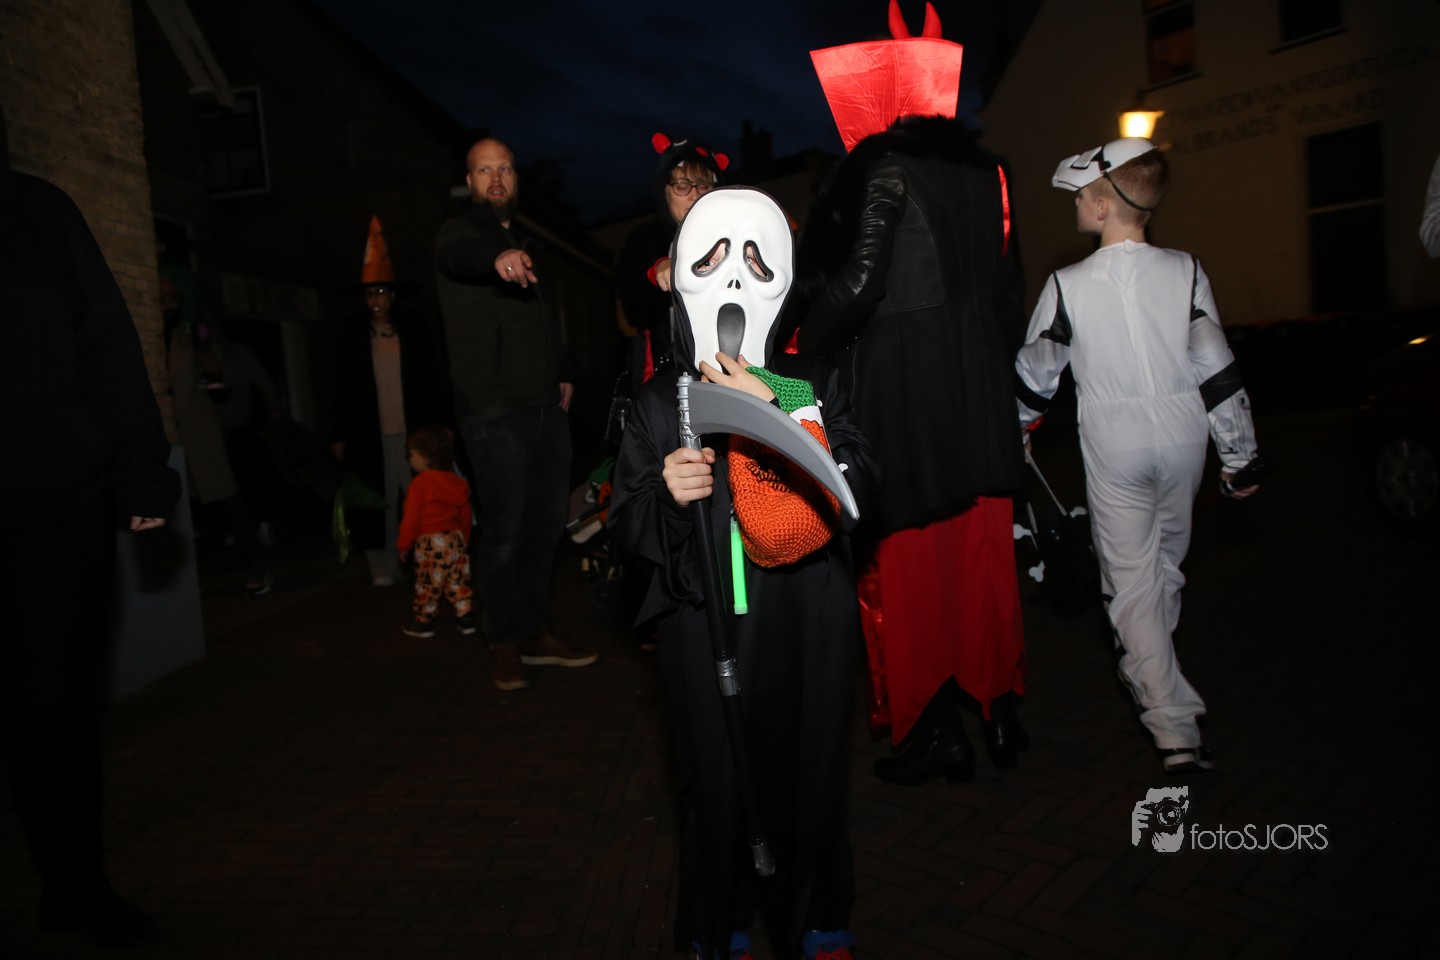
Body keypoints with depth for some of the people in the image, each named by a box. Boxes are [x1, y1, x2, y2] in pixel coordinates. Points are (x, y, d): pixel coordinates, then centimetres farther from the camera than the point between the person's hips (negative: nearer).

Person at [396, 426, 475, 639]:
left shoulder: (419, 483, -11)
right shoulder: (458, 483, 9)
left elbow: (411, 519, -10)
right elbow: (465, 516, 16)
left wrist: (403, 545, 0)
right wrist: (464, 540, 27)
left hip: (429, 543, -6)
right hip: (456, 540, 6)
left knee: (428, 584, 4)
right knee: (458, 581, 11)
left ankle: (424, 622, 13)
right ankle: (466, 618, 12)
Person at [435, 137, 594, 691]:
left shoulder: (529, 244, 20)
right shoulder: (459, 233, -1)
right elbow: (461, 256, -27)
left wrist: (563, 373, 15)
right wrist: (498, 258, -49)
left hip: (547, 405, 7)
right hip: (495, 410, -7)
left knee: (546, 523, 10)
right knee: (504, 529, -5)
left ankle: (535, 634, 22)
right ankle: (505, 646, 9)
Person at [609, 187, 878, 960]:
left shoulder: (813, 385, 1)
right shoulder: (660, 402, 2)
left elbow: (855, 491, -12)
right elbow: (626, 524, 5)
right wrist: (665, 494, -17)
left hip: (806, 623, 1)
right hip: (704, 626, 0)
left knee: (810, 771, 12)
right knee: (714, 776, 10)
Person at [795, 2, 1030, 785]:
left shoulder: (883, 165, -7)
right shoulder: (984, 171, 11)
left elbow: (856, 282, -14)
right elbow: (1009, 287, 13)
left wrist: (806, 346, 1)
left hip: (900, 395, -6)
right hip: (980, 395, 6)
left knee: (913, 566, 3)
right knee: (983, 558, 12)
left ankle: (937, 733, 11)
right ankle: (998, 713, 22)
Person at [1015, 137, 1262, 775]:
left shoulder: (1067, 284, -8)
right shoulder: (1185, 271, -2)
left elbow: (1034, 374, 2)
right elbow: (1217, 369, -3)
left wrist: (1014, 430, 20)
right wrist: (1238, 454, 5)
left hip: (1113, 443, -3)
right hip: (1181, 435, 3)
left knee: (1132, 578, 2)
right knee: (1165, 561, 22)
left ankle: (1176, 732, -3)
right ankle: (1152, 668, 43)